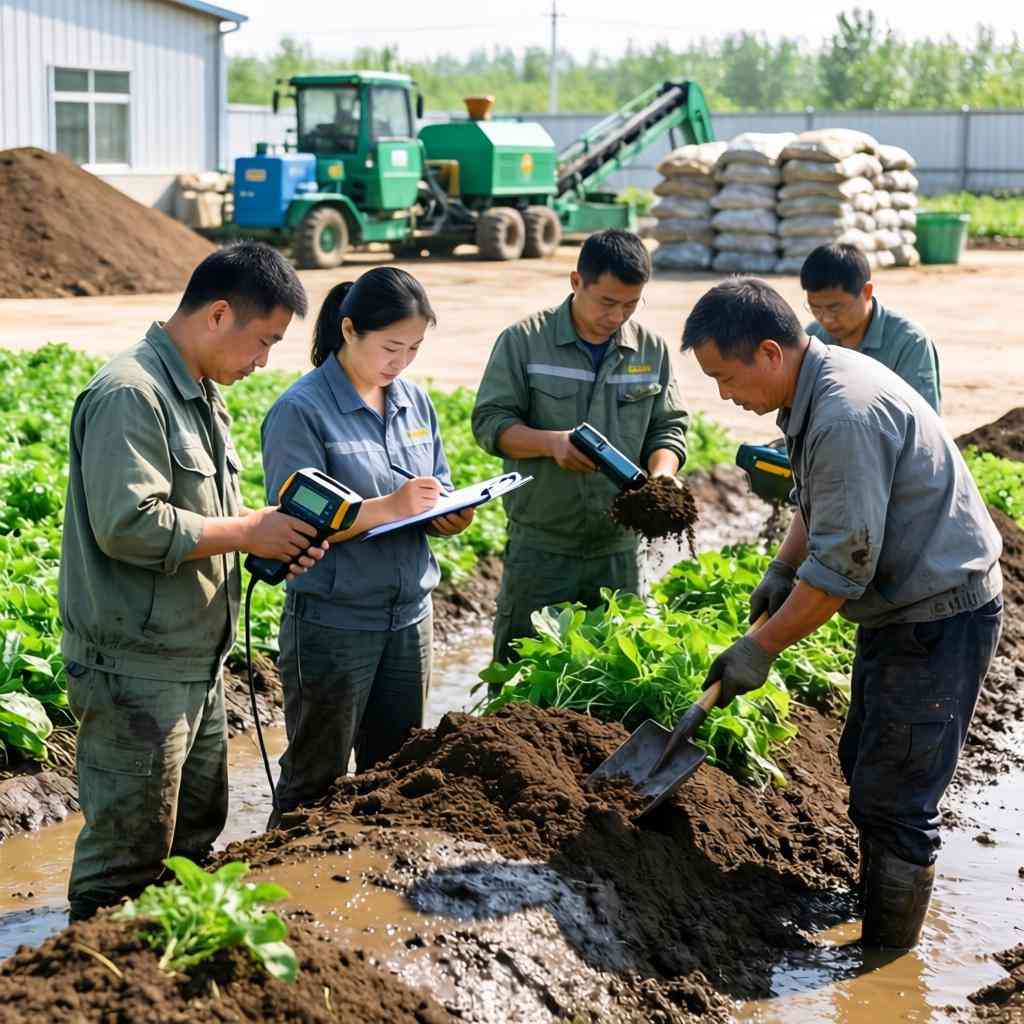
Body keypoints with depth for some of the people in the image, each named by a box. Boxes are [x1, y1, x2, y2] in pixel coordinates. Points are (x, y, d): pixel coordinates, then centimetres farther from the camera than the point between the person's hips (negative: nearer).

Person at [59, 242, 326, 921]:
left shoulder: (202, 396, 15)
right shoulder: (130, 395, -18)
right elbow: (127, 525, -28)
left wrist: (274, 541, 4)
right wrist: (247, 532, -19)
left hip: (197, 662, 10)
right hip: (137, 672, -10)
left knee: (195, 841, 19)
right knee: (129, 861, -1)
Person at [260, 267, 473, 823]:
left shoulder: (414, 401, 8)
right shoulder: (301, 411, -12)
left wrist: (452, 516, -10)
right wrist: (389, 507, -26)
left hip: (409, 614, 6)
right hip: (333, 623, -6)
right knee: (317, 783, 4)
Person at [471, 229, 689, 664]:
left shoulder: (651, 350, 6)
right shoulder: (524, 341, -4)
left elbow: (668, 429, 9)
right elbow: (489, 422, -6)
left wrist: (660, 478, -12)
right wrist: (552, 442, -24)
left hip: (619, 549, 3)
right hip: (539, 548, -3)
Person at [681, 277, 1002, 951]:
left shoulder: (845, 418, -29)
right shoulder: (820, 384, 4)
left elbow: (842, 566, -27)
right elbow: (819, 504, 22)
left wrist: (761, 649, -19)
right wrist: (781, 572, 10)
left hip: (941, 619, -11)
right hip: (902, 609, 11)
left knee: (894, 800, -4)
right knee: (864, 765, 20)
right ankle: (874, 915, 36)